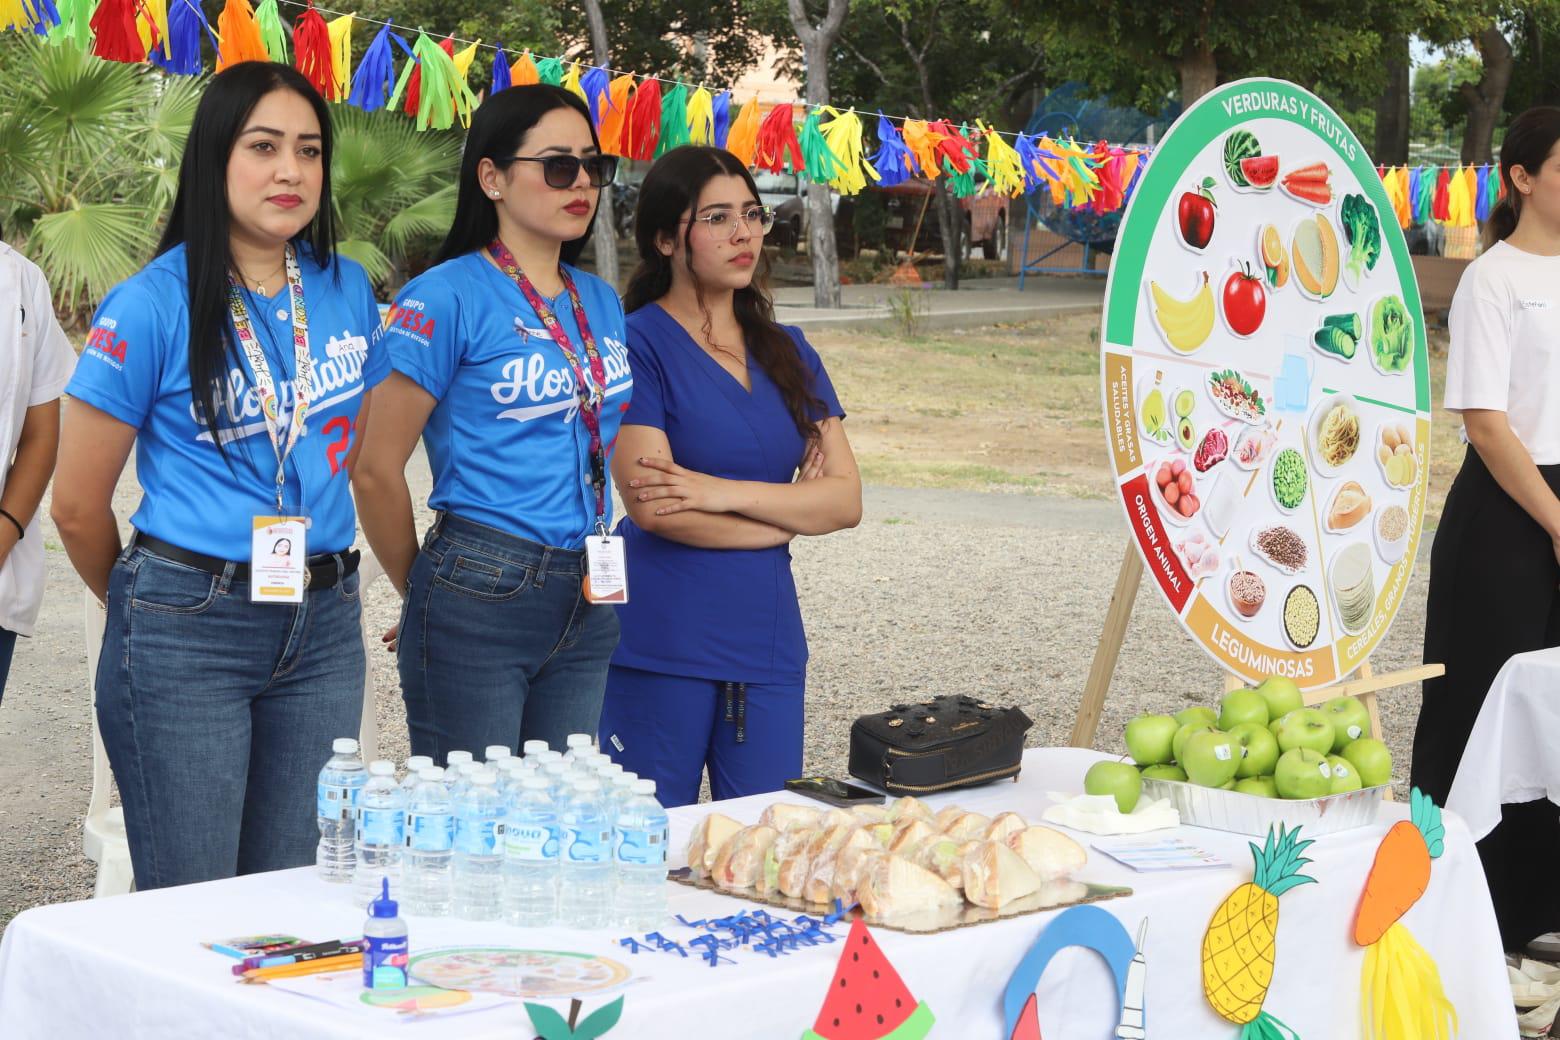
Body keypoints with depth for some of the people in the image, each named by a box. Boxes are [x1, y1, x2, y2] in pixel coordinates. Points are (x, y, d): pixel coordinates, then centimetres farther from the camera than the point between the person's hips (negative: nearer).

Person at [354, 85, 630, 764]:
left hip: (587, 603, 6)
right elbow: (376, 469, -10)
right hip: (478, 599, -6)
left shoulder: (601, 302, 12)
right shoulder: (449, 297, -10)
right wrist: (426, 594, 1)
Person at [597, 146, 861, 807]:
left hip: (766, 635, 5)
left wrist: (728, 492, -11)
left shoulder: (788, 352, 13)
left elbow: (846, 500, 4)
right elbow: (651, 505, -15)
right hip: (659, 645, -5)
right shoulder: (636, 343, -5)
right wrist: (788, 513, -3)